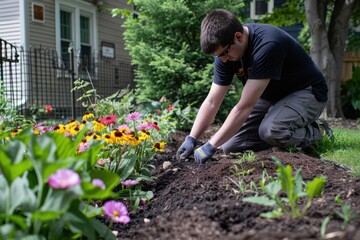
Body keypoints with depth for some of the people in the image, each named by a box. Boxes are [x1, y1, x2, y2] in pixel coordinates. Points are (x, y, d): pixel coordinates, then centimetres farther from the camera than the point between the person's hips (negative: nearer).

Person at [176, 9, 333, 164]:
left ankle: (315, 132, -5)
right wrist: (191, 139, -19)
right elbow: (212, 102, -9)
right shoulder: (225, 51, -12)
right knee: (230, 147, -6)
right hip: (271, 97, 7)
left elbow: (245, 106, -35)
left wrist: (211, 146, -33)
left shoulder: (267, 45, -35)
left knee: (271, 130, -36)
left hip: (306, 92, -7)